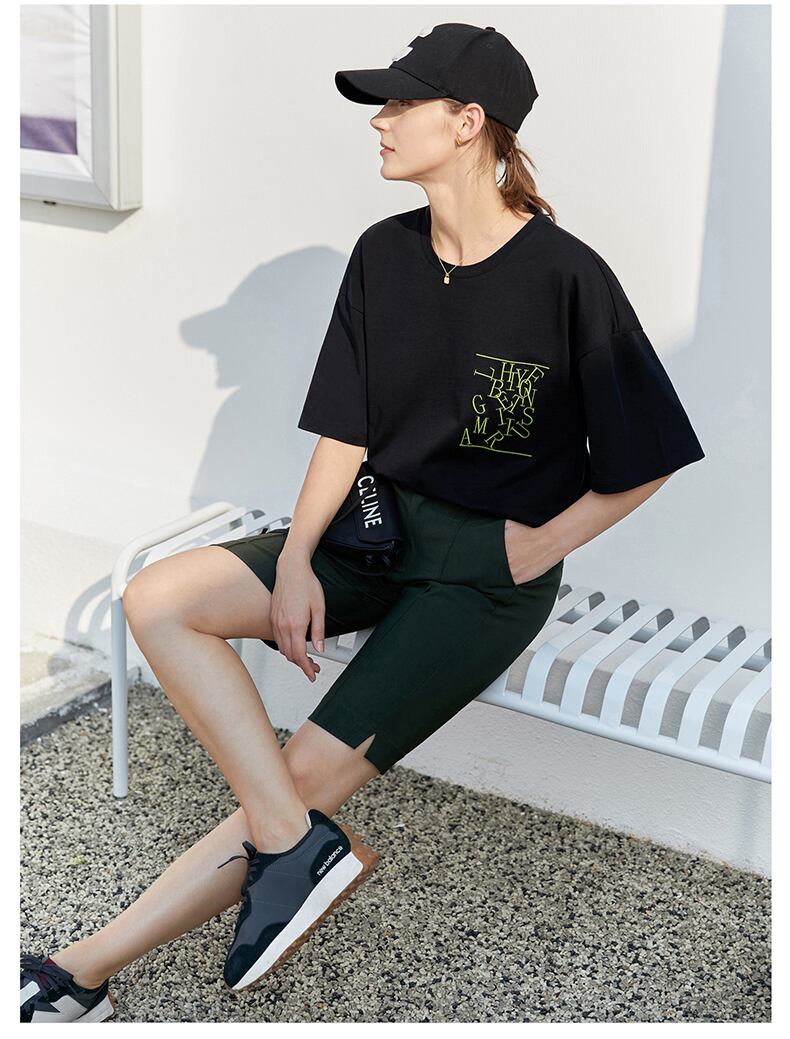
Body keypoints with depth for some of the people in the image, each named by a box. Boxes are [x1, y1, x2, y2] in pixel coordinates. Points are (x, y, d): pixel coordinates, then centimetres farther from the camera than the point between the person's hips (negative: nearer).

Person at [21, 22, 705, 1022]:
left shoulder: (566, 276, -14)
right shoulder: (384, 253, 3)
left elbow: (643, 461, -6)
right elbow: (346, 429, 5)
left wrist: (536, 547, -9)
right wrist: (296, 558, -8)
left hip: (490, 571, -6)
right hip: (380, 527, 6)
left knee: (308, 770, -15)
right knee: (158, 599, -14)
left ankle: (79, 974, -3)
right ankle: (299, 846, -15)